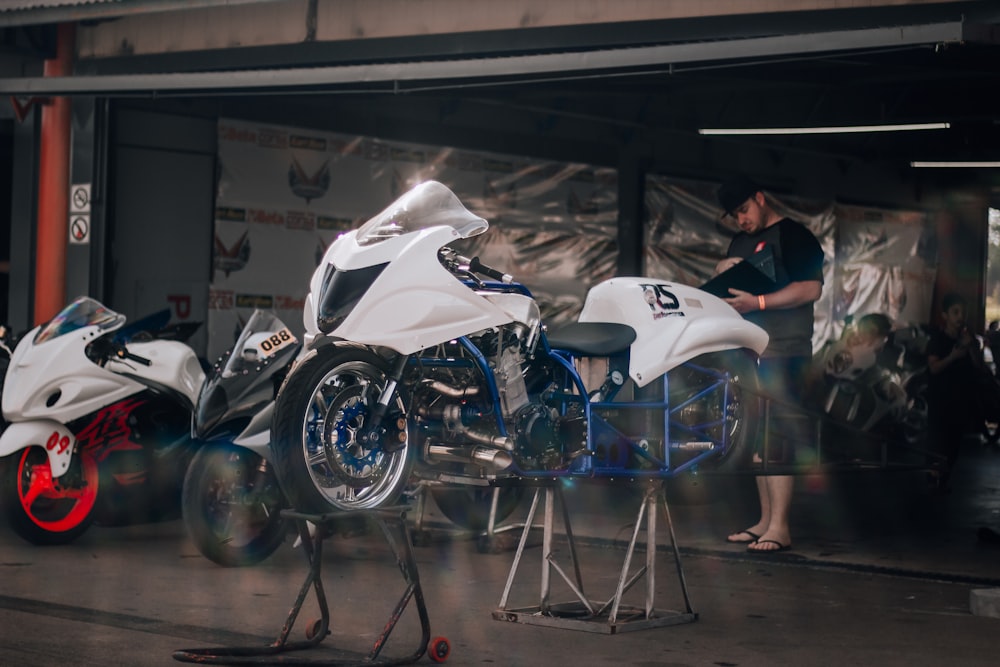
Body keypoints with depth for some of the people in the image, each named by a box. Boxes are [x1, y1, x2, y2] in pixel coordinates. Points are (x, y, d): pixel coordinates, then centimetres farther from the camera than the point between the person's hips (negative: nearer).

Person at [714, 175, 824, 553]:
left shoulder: (793, 236, -5)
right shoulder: (740, 242, 20)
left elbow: (811, 289, -15)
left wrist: (757, 303, -20)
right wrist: (722, 271, 1)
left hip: (785, 351, -8)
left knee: (776, 437, -12)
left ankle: (780, 528, -13)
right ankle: (765, 520, 14)